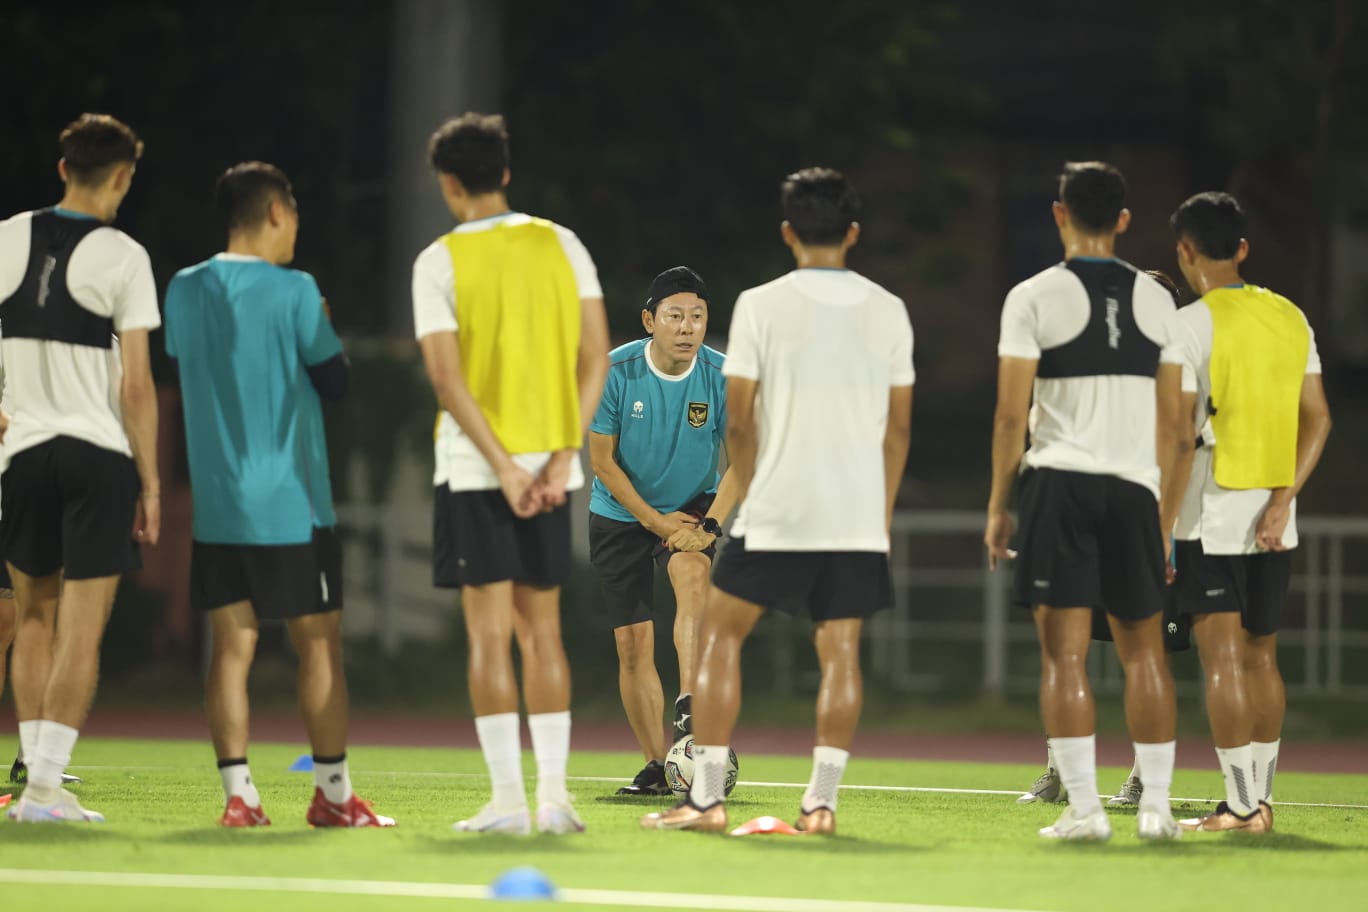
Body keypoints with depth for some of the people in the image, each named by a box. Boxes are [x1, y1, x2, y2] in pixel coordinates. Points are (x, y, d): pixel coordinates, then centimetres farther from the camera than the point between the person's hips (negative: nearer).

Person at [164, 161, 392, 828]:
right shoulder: (293, 291, -11)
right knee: (320, 643, 3)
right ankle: (332, 793, 5)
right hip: (289, 503, -5)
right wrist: (322, 327, 13)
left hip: (215, 504, 5)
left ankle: (238, 793, 1)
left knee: (231, 645, 5)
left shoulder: (184, 291, 5)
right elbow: (335, 382, -4)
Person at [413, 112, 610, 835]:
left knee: (489, 632, -1)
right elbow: (595, 357, 0)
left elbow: (447, 378, -12)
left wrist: (503, 467, -12)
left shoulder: (439, 262, -5)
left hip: (475, 469, -4)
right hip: (549, 460, 4)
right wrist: (561, 457, -2)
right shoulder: (560, 245, 5)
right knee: (542, 631, 10)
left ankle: (508, 797, -4)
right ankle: (553, 795, 6)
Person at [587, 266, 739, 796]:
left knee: (692, 576, -33)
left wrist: (710, 525, -21)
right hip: (620, 513, 0)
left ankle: (688, 706, -42)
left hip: (693, 507, 0)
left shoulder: (723, 378, -14)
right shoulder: (616, 373, -16)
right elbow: (602, 460, -9)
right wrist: (656, 521, -13)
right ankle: (656, 766, 5)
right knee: (633, 643, -4)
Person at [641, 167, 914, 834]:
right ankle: (820, 800, 0)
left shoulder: (761, 305, -4)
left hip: (778, 509, -3)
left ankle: (706, 796, 3)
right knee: (839, 651, 6)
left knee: (720, 634, 7)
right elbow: (898, 427, 9)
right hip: (860, 516, 3)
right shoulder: (888, 312, 5)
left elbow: (739, 421, -3)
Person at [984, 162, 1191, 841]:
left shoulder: (1034, 297, -2)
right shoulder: (1156, 301, 8)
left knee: (1064, 652, -2)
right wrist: (1164, 515, 18)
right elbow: (1170, 422, 10)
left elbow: (1011, 415, -5)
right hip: (1135, 484, 3)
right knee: (1143, 650, 10)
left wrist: (997, 505, 3)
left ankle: (1084, 807, -8)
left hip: (1060, 480, -3)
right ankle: (1156, 805, 7)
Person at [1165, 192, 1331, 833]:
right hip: (1273, 517, 6)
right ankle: (1261, 798, 17)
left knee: (1222, 657, -4)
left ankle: (1241, 805, -7)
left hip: (1212, 515, -6)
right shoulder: (1291, 317, 8)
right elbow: (1317, 418, 5)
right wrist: (1283, 499, 0)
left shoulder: (1190, 324, -10)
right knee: (1261, 656, 14)